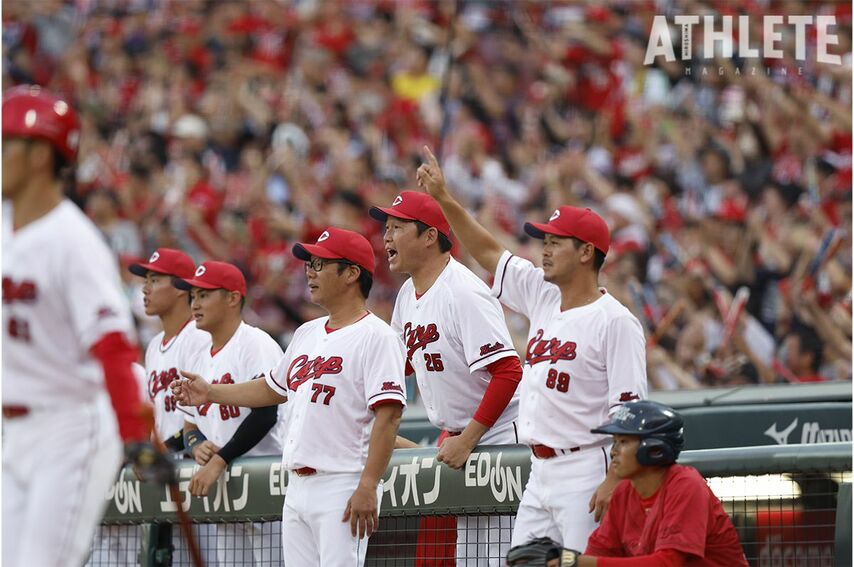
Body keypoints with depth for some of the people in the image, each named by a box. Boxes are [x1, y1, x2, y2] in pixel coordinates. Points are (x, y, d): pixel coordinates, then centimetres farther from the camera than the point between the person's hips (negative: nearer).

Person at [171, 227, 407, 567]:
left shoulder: (375, 337, -9)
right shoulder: (307, 334, 18)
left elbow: (388, 414, -18)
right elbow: (275, 388, 34)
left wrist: (367, 487, -24)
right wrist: (211, 393, 30)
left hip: (342, 489, -9)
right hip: (297, 489, 9)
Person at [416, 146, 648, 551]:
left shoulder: (615, 321, -11)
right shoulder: (542, 296, 13)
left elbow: (629, 410, -16)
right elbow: (488, 252, 24)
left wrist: (614, 482, -23)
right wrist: (443, 198, 18)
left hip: (586, 471, -8)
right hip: (540, 473, 8)